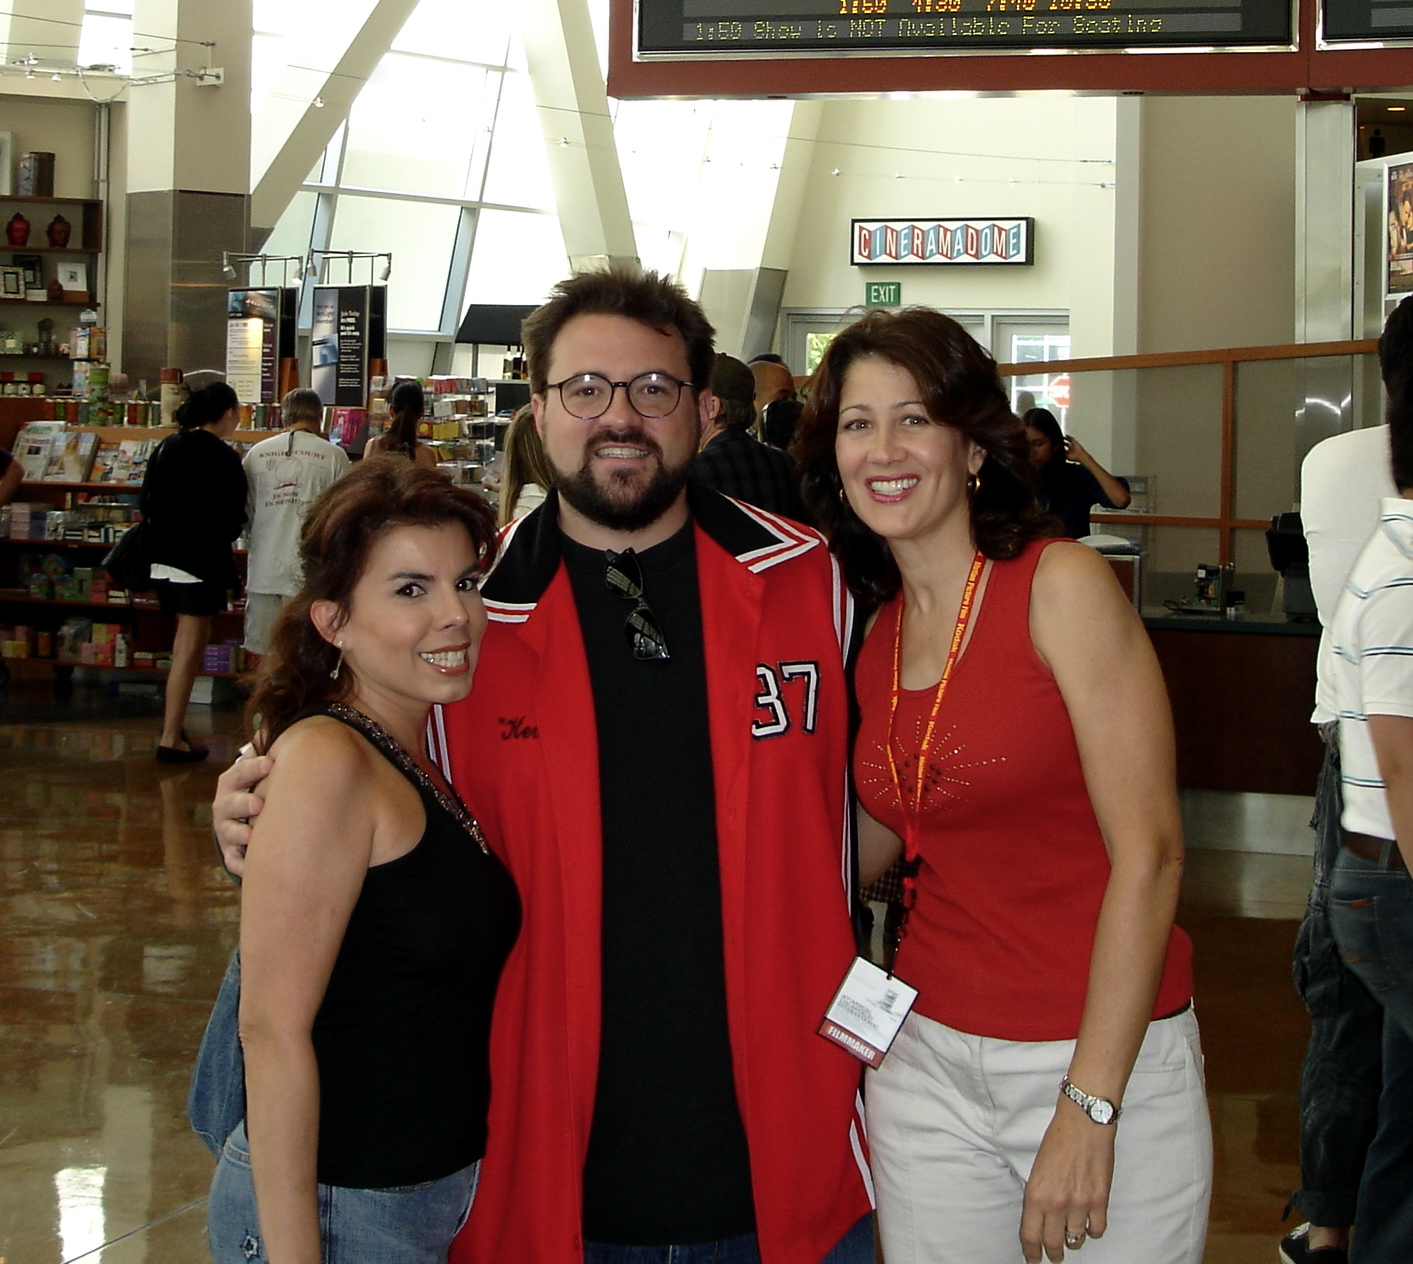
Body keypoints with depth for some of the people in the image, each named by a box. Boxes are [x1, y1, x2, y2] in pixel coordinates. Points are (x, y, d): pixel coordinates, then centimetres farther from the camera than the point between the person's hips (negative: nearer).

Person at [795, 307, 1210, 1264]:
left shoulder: (1062, 587, -11)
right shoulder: (878, 633, 7)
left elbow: (1150, 854, -15)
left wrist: (1088, 1106, -17)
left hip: (1107, 1057, -5)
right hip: (930, 1066, 5)